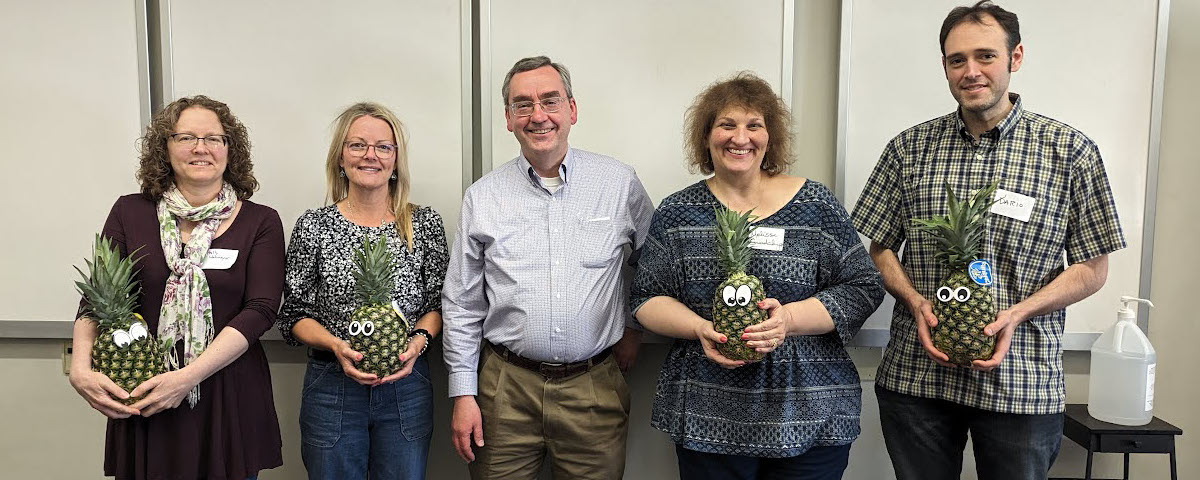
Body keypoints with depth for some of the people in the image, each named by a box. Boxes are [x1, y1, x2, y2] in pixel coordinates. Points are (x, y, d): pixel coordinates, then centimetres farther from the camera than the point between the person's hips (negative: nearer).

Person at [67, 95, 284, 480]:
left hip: (231, 400, -1)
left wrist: (189, 376, -19)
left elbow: (260, 309, -11)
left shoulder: (260, 222, -2)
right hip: (141, 399, 1)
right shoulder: (131, 213, 5)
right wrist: (80, 367, -14)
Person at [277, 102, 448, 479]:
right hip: (332, 387, -1)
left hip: (407, 383, 1)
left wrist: (418, 340, -13)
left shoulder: (425, 224, 0)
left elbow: (438, 303, 6)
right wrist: (336, 345, -16)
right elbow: (294, 314, 1)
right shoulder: (313, 227, -2)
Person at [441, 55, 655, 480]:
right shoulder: (482, 197, 1)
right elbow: (462, 305, 4)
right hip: (506, 387, 1)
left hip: (595, 387, 0)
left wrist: (634, 329, 8)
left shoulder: (620, 183, -1)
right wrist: (463, 393, 2)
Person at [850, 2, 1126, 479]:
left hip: (1022, 385, -1)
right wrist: (916, 301, -10)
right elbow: (877, 245, 7)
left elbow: (1093, 267, 1)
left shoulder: (1070, 151, -1)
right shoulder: (909, 148, 3)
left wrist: (1017, 313, -15)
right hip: (915, 374, 2)